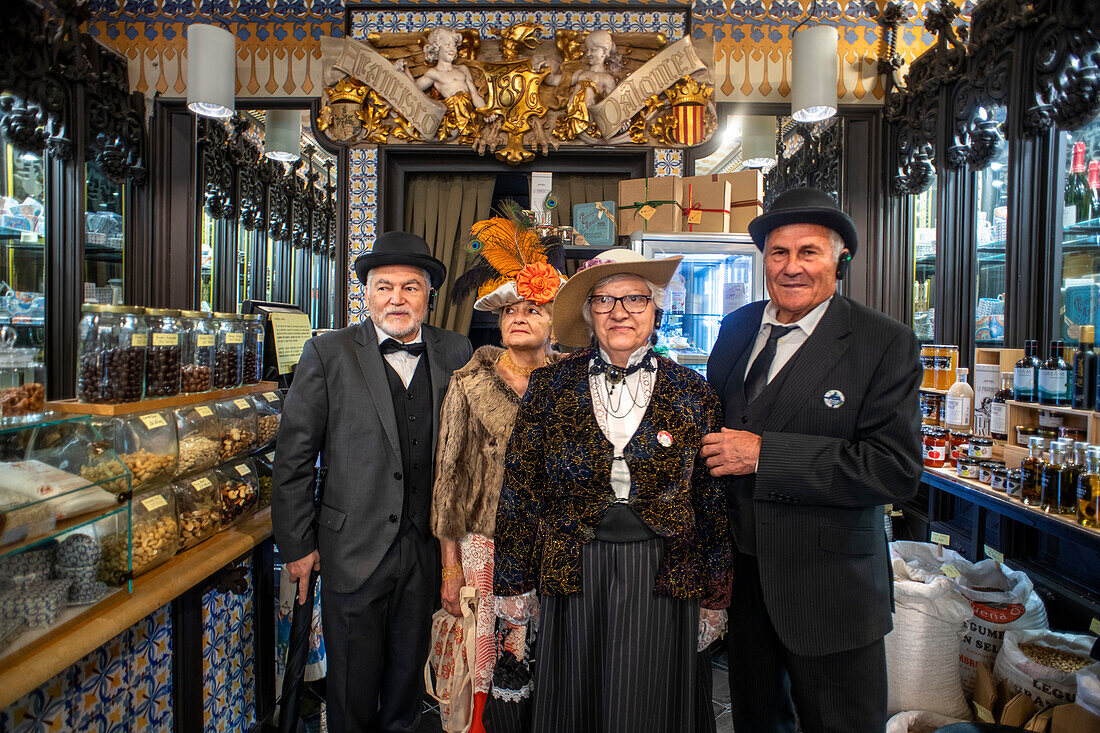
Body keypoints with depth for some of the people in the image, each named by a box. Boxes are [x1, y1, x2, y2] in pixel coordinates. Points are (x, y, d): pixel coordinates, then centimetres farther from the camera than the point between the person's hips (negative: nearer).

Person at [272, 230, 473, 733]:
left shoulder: (456, 354, 1)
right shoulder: (328, 354, -6)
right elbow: (293, 460, -3)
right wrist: (297, 544, -2)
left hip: (427, 548, 3)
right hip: (354, 551, -2)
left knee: (409, 674, 21)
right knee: (353, 682, 14)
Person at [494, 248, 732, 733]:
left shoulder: (691, 394, -1)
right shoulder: (551, 387, -2)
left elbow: (714, 502, 4)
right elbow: (519, 489, 1)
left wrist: (714, 597, 6)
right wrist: (515, 582, 3)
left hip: (661, 579, 0)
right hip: (573, 574, 1)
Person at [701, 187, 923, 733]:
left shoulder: (886, 344, -12)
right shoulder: (737, 328, 3)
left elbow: (897, 468, -21)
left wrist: (765, 454, -24)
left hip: (830, 588, -4)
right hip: (739, 573, 5)